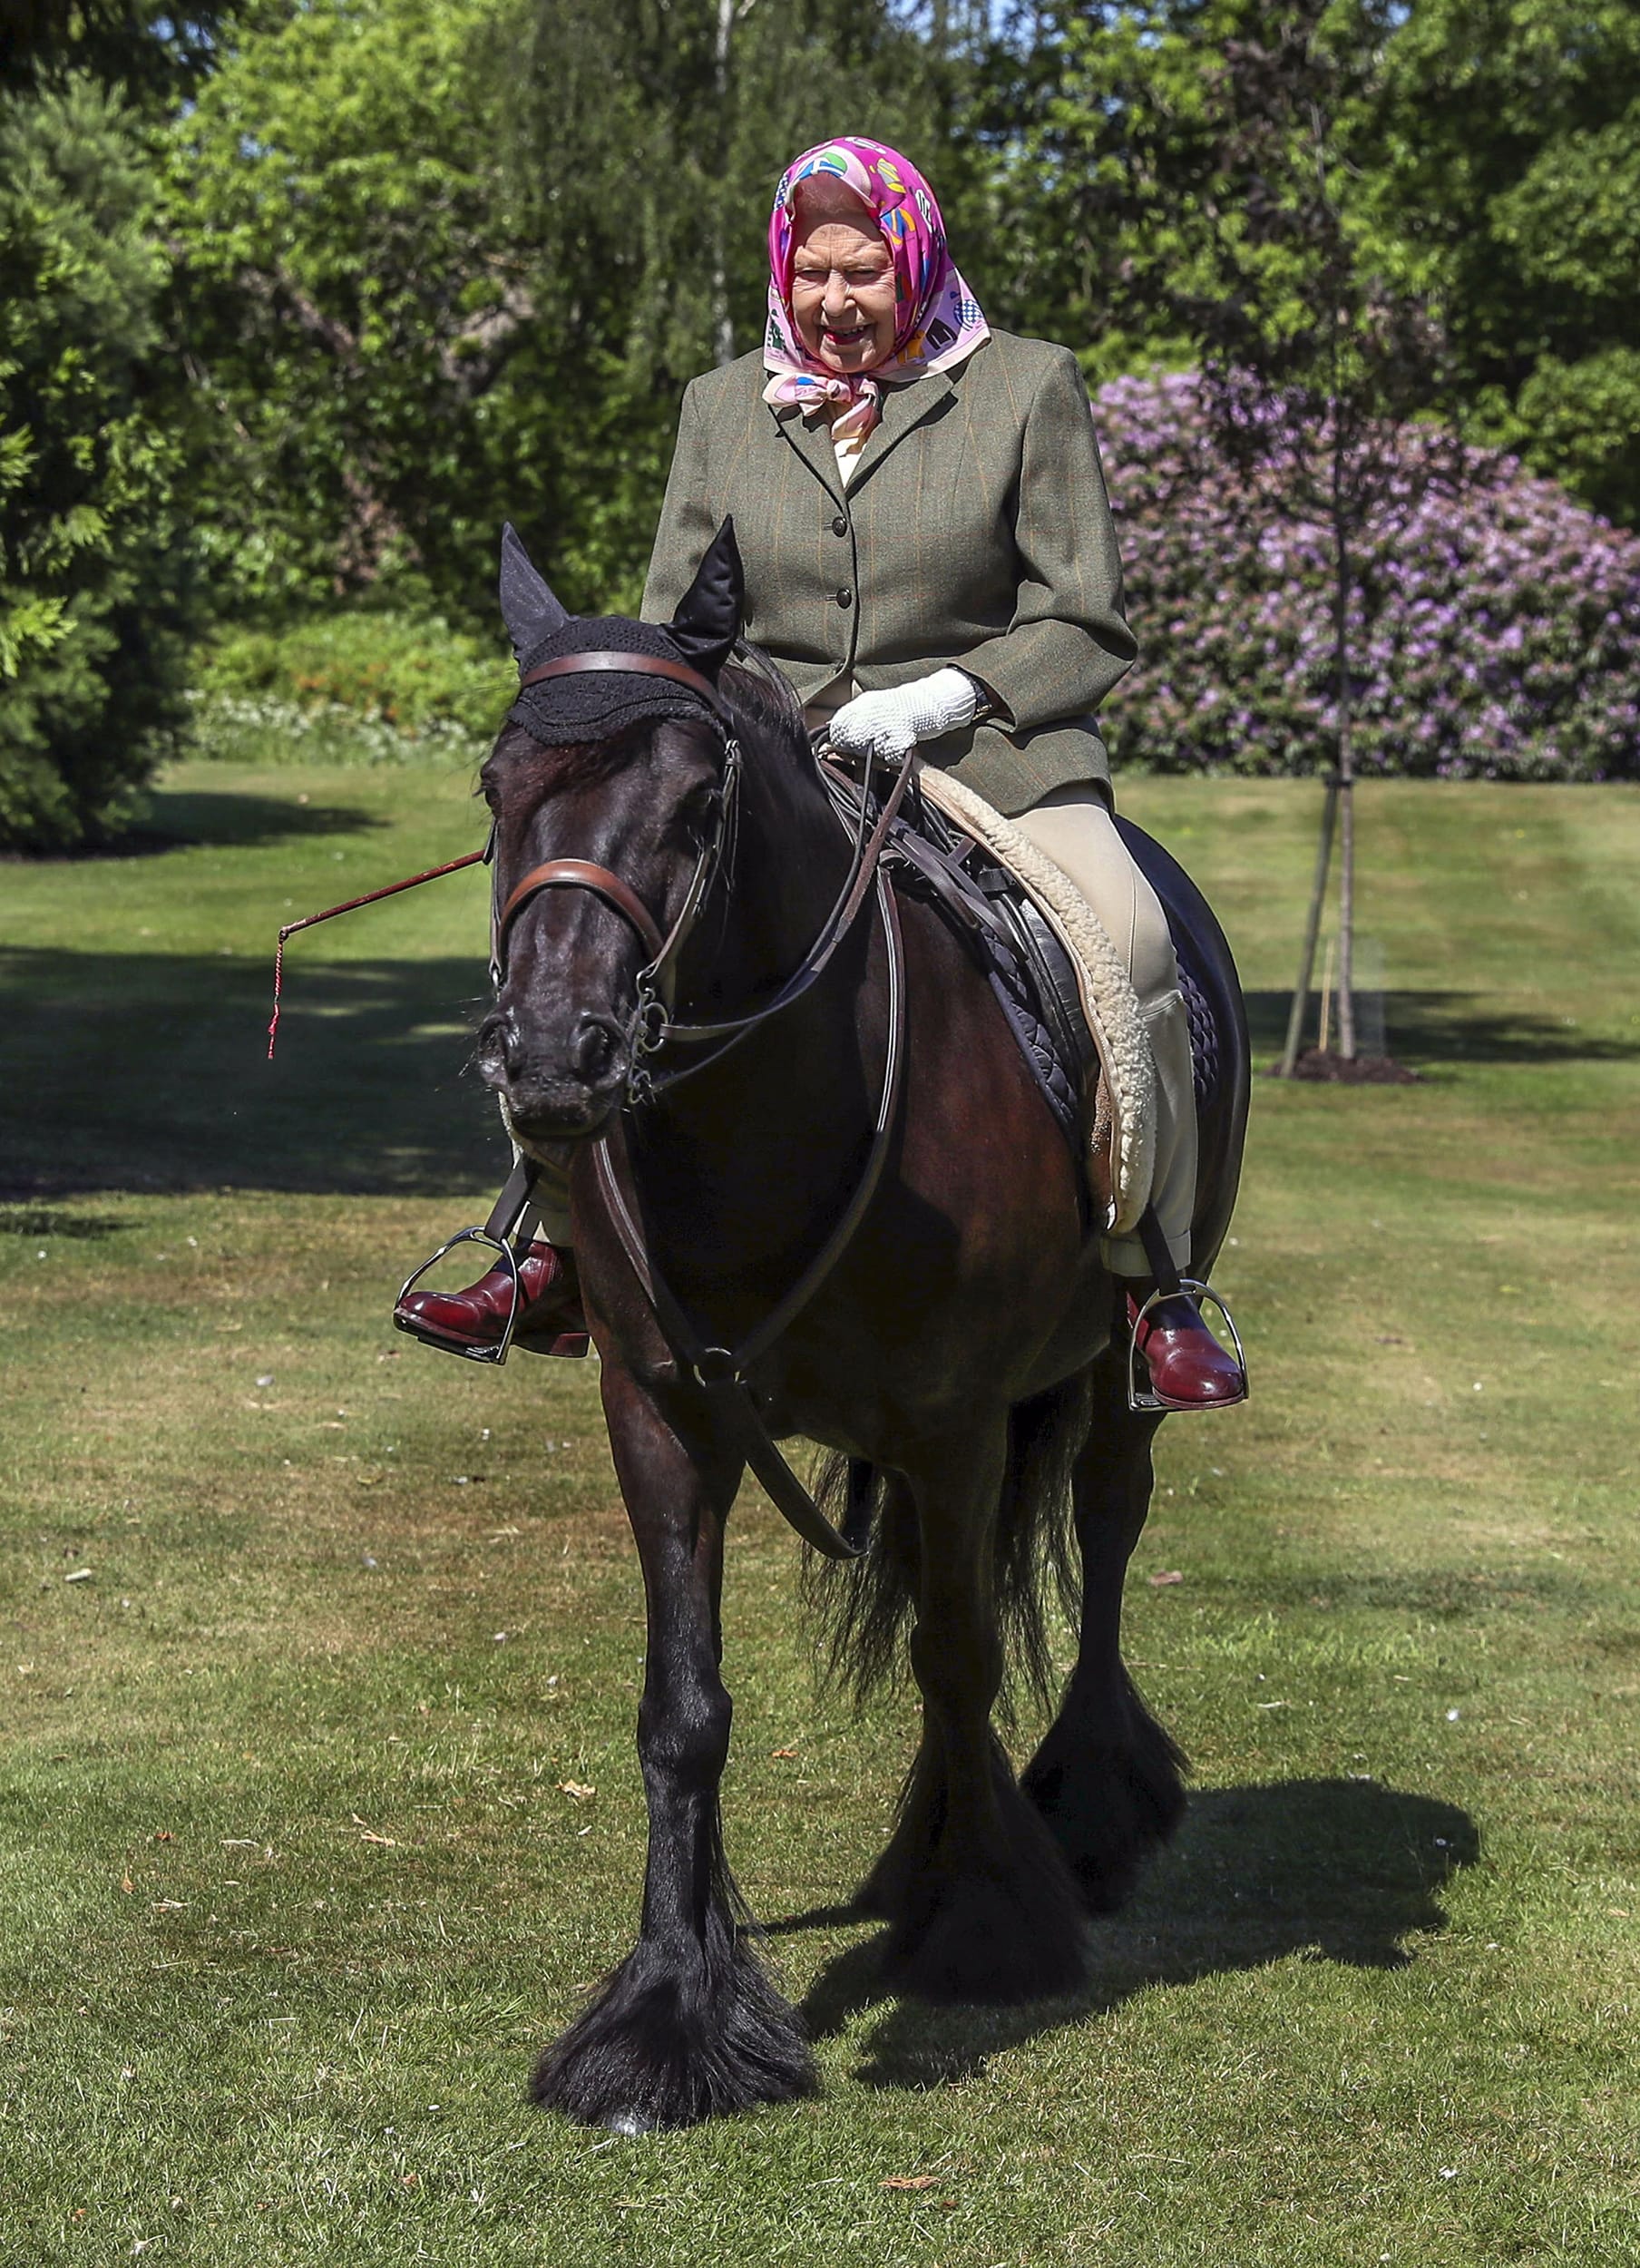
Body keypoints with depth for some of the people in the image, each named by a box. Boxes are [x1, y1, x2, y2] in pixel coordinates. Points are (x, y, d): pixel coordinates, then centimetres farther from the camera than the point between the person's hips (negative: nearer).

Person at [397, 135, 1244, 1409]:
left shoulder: (1029, 388, 2)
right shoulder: (723, 407, 11)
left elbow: (1089, 629, 0)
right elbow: (674, 625, 14)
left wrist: (946, 695, -17)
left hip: (992, 756, -3)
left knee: (1126, 941, -31)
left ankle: (1158, 1291, -20)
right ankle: (560, 1262, -2)